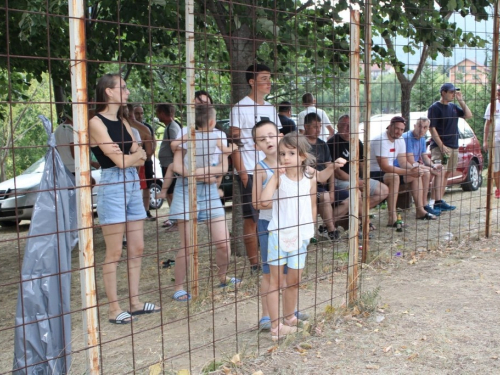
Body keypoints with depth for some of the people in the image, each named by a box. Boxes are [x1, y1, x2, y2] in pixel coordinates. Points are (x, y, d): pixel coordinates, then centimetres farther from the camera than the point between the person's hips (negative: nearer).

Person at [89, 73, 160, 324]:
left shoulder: (123, 122, 16)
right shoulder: (96, 122, -7)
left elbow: (142, 158, 9)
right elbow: (120, 161, -13)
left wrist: (126, 157, -9)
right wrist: (133, 155, 5)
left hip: (133, 184, 8)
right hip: (112, 186, -8)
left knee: (137, 249, 9)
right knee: (114, 253, -2)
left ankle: (135, 302, 19)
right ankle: (114, 309, 6)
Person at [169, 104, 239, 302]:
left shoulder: (217, 138, 4)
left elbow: (223, 167, -2)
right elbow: (177, 166, -12)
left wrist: (203, 171, -16)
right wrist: (203, 174, -17)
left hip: (209, 191, 4)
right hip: (187, 191, -4)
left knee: (224, 243, 3)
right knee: (188, 246, -2)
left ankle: (222, 277, 29)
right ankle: (179, 287, 15)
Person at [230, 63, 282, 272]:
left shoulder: (270, 108, 15)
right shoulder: (241, 107, -4)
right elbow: (234, 141, -9)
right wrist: (241, 171, -15)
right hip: (250, 173, -6)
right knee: (251, 218, 0)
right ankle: (254, 263, 9)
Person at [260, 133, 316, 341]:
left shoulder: (310, 177, -2)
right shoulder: (279, 177, -10)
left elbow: (312, 206, 9)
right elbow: (264, 200, -26)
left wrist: (310, 230, 10)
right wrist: (275, 175, -22)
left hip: (300, 236, 3)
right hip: (279, 234, -3)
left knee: (294, 280, 14)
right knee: (275, 279, 5)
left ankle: (289, 318, 33)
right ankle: (275, 326, 12)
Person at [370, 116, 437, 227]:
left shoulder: (400, 140, 4)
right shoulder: (381, 141, -24)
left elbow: (403, 162, 5)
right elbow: (384, 167, -30)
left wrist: (414, 169, -18)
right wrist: (409, 172, -31)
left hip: (389, 172, 10)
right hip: (373, 174, -10)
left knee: (416, 175, 7)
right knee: (394, 177, -36)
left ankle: (420, 211, 13)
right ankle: (392, 219, -36)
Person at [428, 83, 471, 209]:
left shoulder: (453, 107, 15)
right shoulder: (435, 108, -7)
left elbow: (468, 115, 13)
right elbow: (432, 129, -12)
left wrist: (461, 100, 6)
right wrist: (442, 146, -18)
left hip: (454, 146, 8)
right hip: (440, 147, -8)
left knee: (447, 174, 9)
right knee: (440, 174, -14)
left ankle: (440, 200, 15)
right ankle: (438, 202, -14)